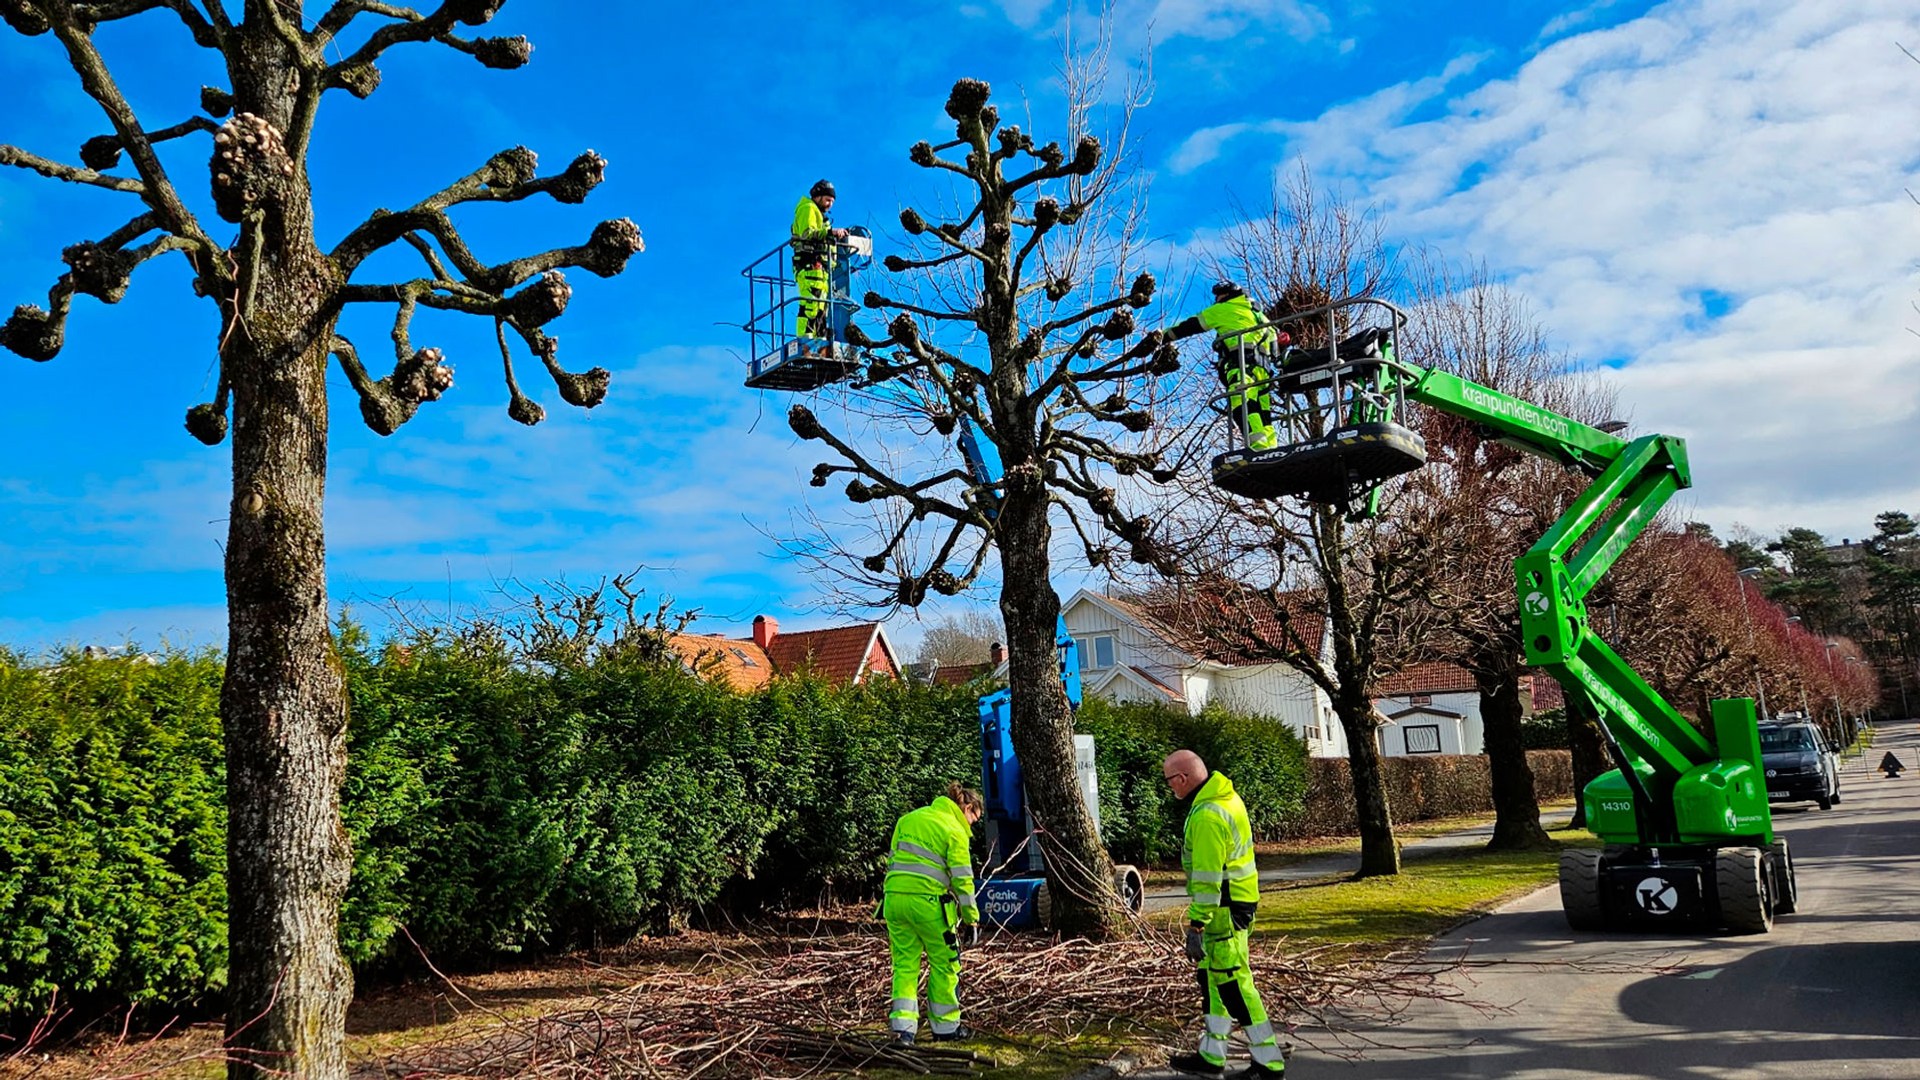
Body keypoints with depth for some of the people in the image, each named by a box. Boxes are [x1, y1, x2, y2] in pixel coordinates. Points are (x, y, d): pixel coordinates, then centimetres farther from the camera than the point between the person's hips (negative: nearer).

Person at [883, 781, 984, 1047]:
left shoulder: (908, 818, 17)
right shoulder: (955, 830, -3)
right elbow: (962, 878, -6)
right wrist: (972, 917, -2)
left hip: (894, 897, 6)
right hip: (927, 902, -5)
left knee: (904, 964, 11)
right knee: (944, 964, 10)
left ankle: (902, 1025, 2)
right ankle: (945, 1026, 19)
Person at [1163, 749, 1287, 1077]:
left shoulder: (1206, 816, -24)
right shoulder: (1226, 797, 8)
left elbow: (1207, 879, -25)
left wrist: (1196, 927, -22)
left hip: (1225, 909, -10)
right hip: (1240, 898, 10)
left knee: (1232, 982, -2)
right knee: (1213, 978, 16)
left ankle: (1269, 1062, 7)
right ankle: (1211, 1056, 26)